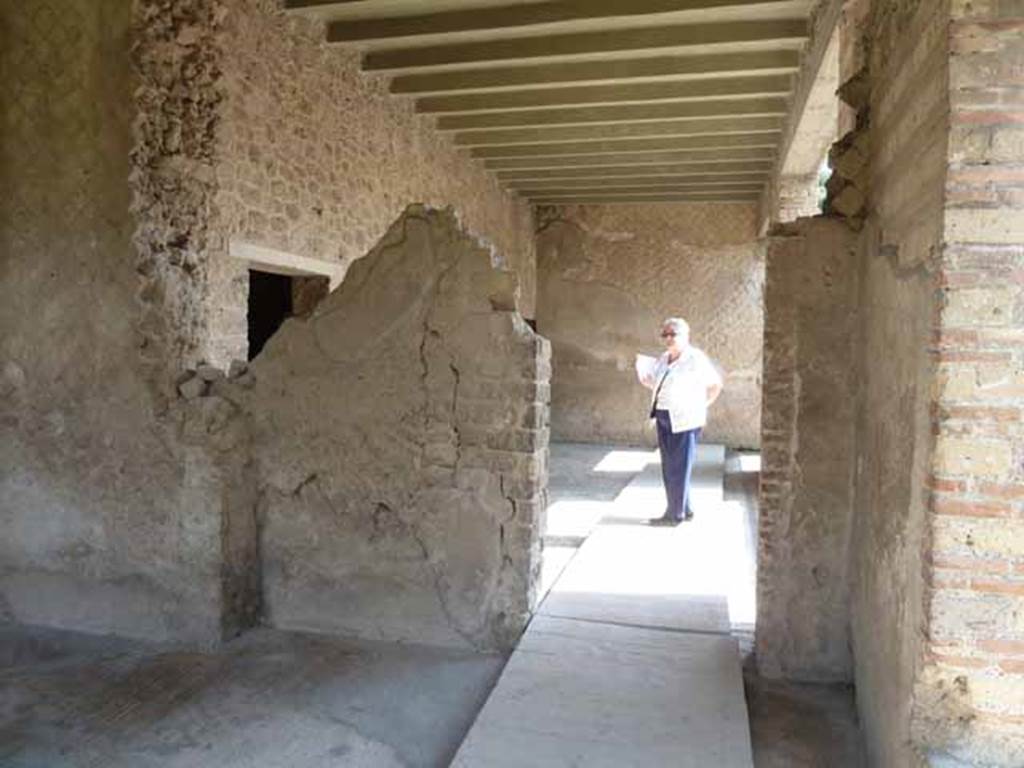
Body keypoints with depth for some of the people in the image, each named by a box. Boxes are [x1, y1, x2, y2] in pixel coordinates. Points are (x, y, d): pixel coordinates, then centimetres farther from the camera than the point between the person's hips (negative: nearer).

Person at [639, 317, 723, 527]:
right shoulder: (663, 359, 11)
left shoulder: (695, 358, -11)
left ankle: (675, 514, 10)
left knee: (679, 468, 0)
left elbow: (716, 384, -6)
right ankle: (684, 509, 25)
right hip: (664, 419, 8)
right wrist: (646, 380, -3)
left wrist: (701, 406, -4)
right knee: (669, 468, 12)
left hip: (685, 420, -8)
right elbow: (657, 384, 18)